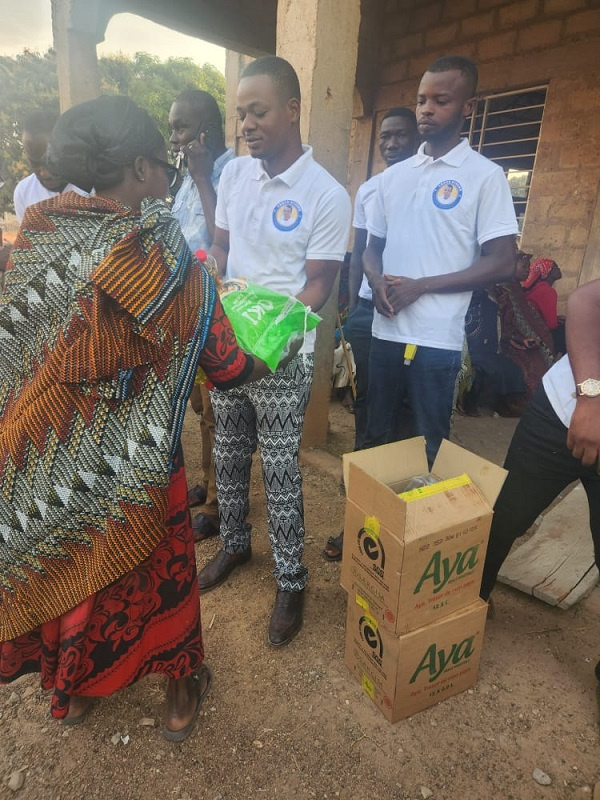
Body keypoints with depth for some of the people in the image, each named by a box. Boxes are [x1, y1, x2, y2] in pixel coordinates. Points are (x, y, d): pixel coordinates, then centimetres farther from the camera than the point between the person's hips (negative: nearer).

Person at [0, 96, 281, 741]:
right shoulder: (168, 261, -18)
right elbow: (224, 364, -12)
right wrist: (260, 366, 8)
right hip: (129, 463, -4)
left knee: (59, 562, 25)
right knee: (153, 567, 17)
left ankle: (70, 686, 49)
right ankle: (180, 690, 40)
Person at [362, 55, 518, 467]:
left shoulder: (485, 176, -2)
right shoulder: (394, 175, 13)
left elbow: (502, 263, -8)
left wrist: (420, 286, -14)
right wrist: (377, 281, -6)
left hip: (437, 338, -5)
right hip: (386, 331, 5)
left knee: (429, 444, 7)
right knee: (378, 435, 16)